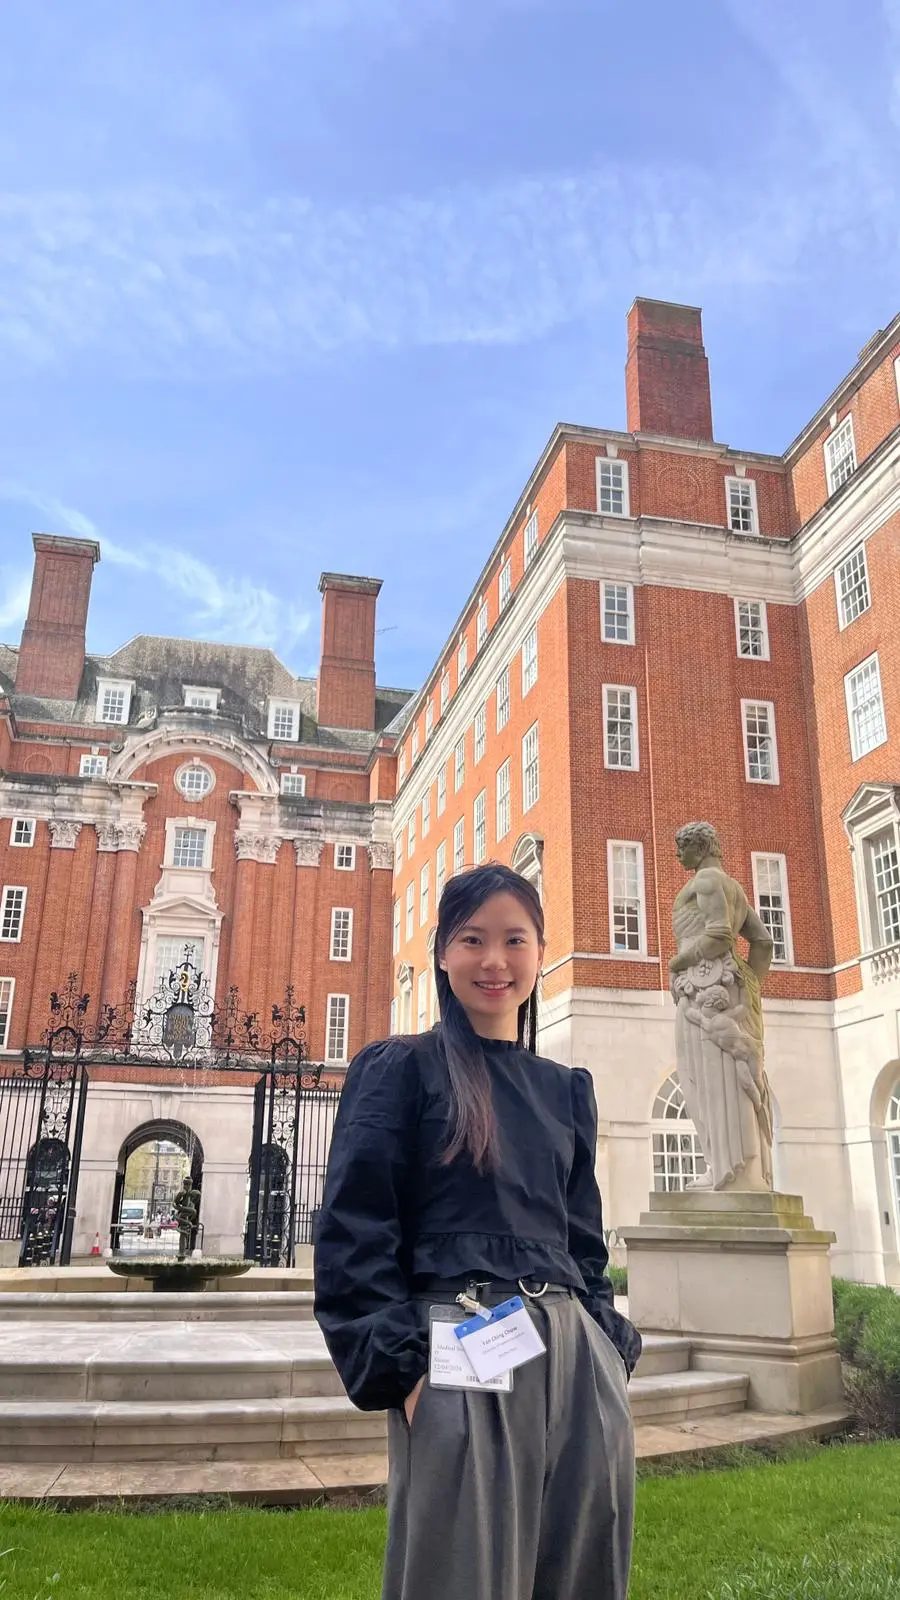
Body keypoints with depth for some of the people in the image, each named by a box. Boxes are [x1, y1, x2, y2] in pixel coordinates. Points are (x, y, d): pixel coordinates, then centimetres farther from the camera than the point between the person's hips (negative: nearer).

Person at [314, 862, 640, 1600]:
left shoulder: (567, 1090, 16)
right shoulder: (399, 1069, 0)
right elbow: (354, 1231, -6)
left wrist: (612, 1351, 9)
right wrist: (399, 1365, -14)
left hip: (576, 1352, 6)